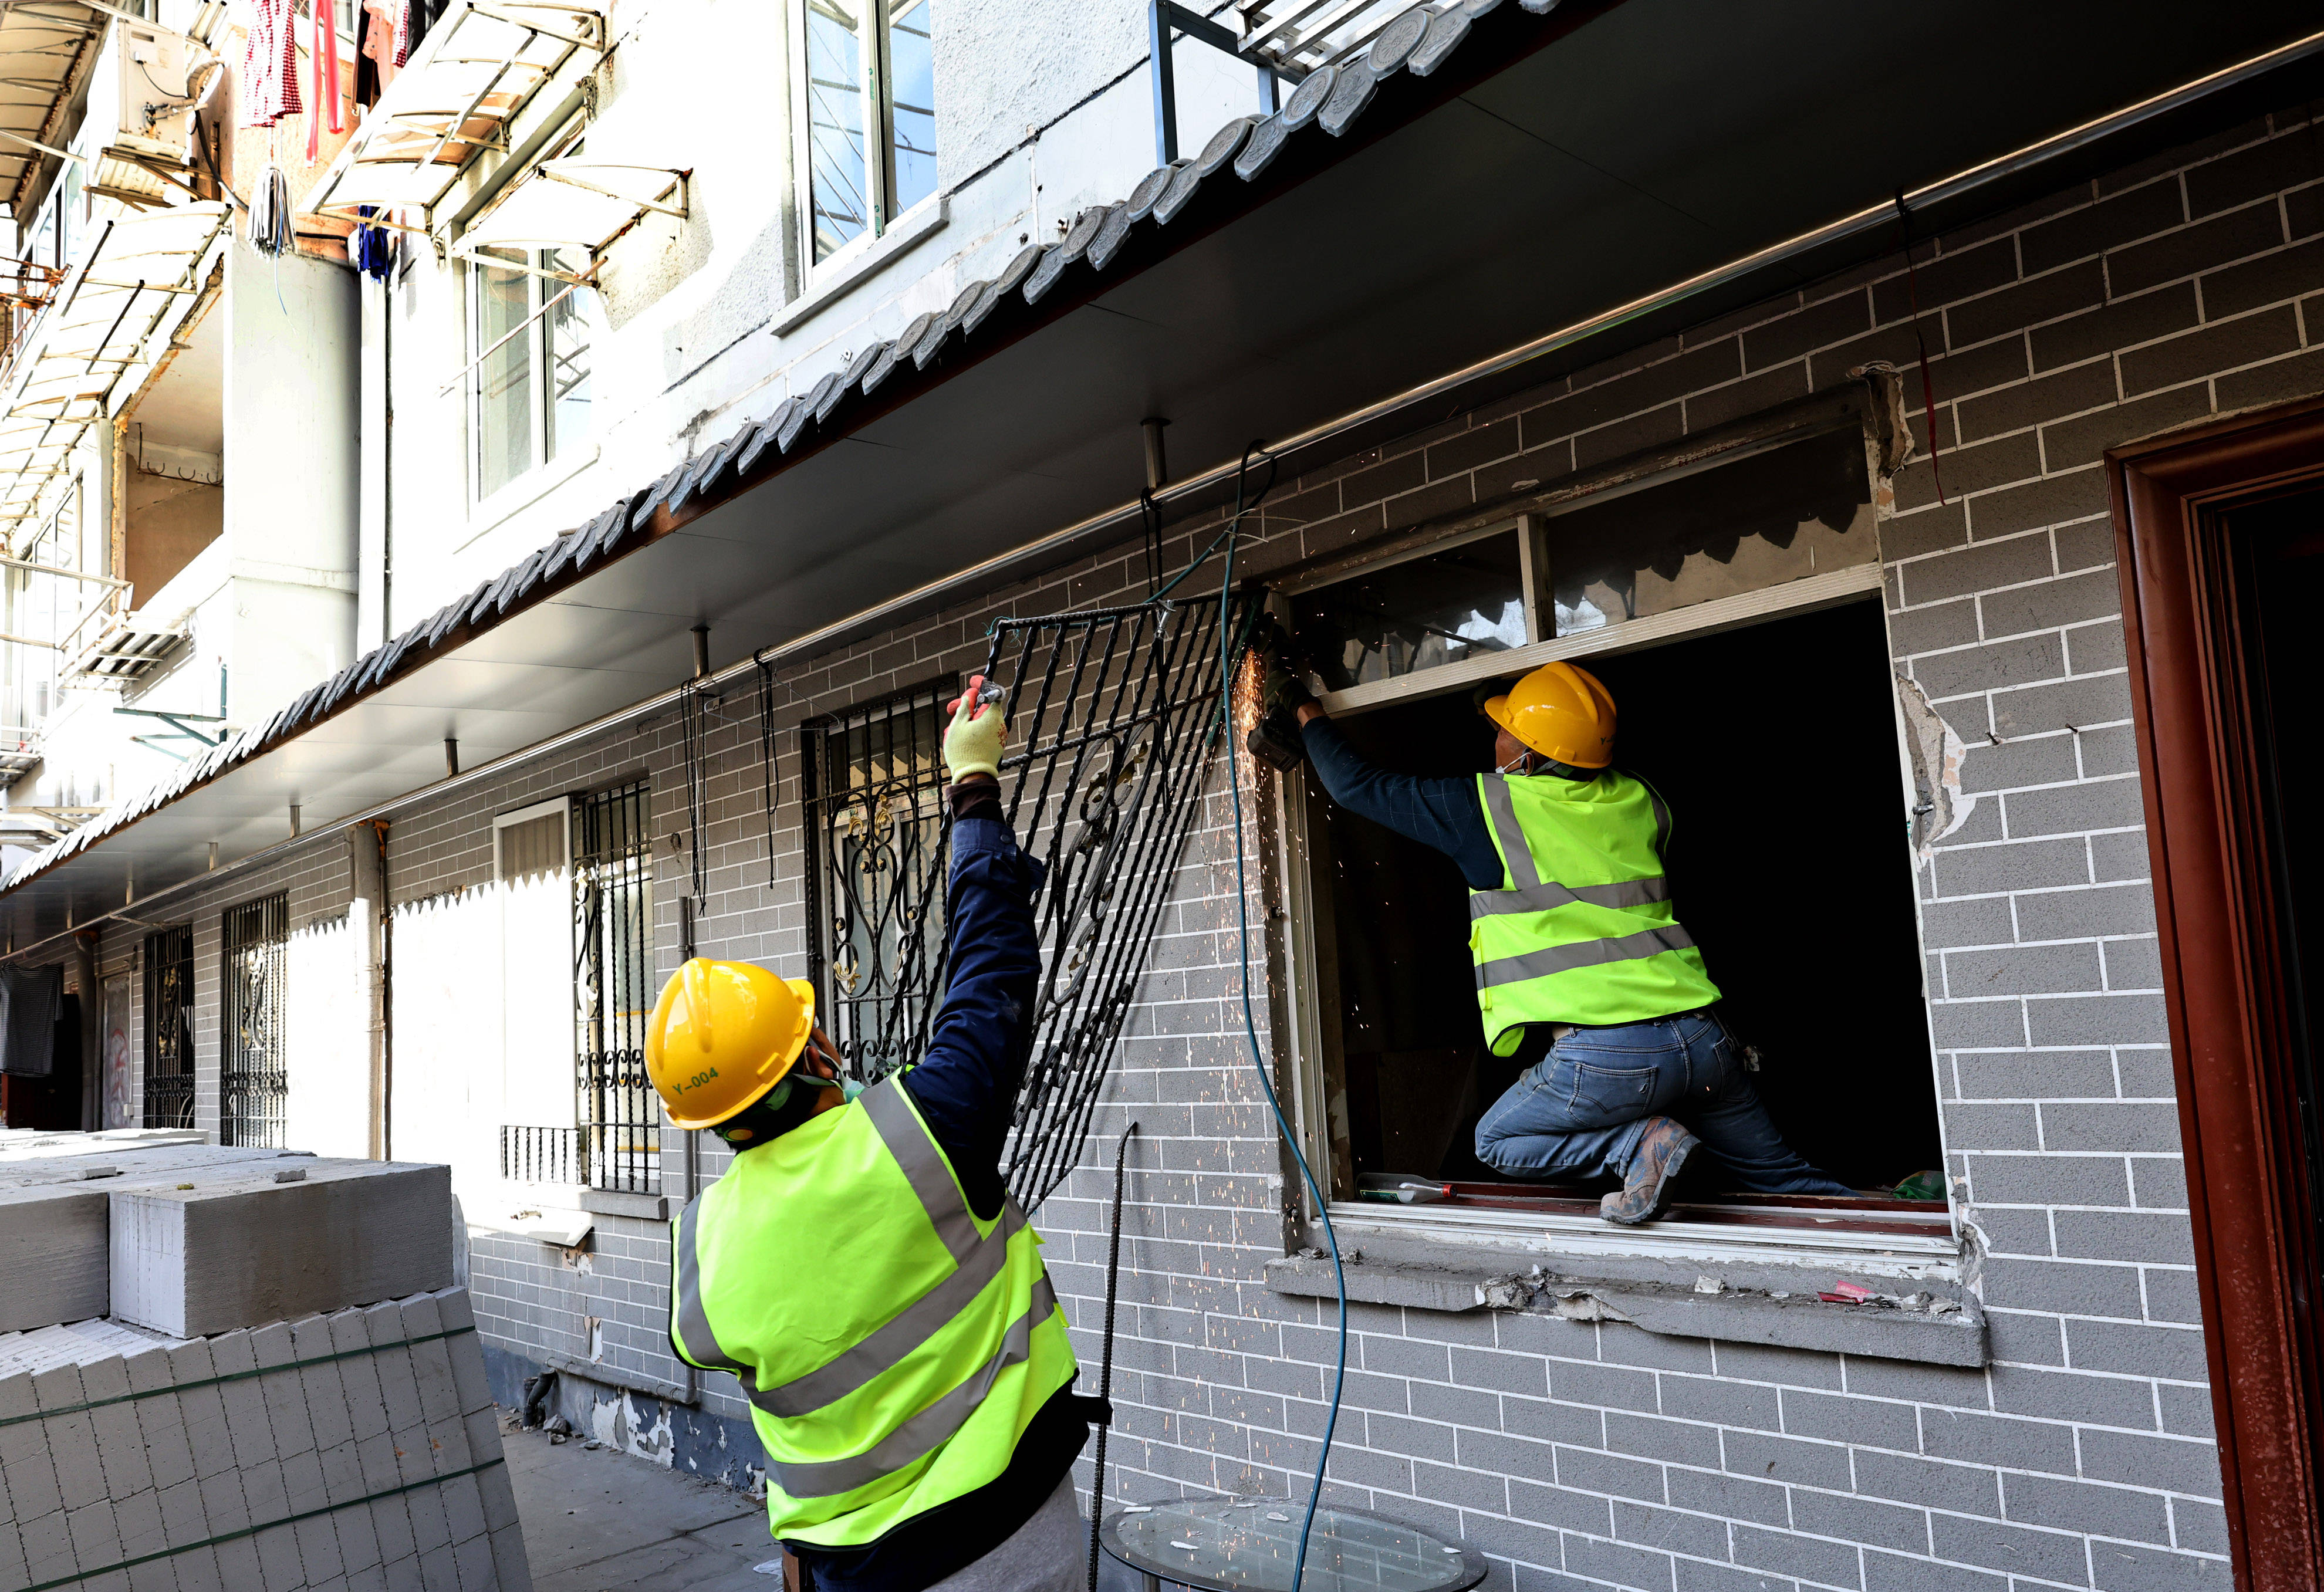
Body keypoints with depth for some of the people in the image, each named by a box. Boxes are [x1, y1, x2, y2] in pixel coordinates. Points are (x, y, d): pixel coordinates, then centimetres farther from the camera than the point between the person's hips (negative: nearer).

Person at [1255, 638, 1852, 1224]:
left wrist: (1303, 708, 24)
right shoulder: (1639, 801, 13)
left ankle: (1644, 1143, -2)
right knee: (1777, 1173, 24)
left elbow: (1358, 785, 8)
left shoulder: (1487, 806, -2)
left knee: (1498, 1141, 18)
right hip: (1703, 1040, 6)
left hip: (1603, 1054, -6)